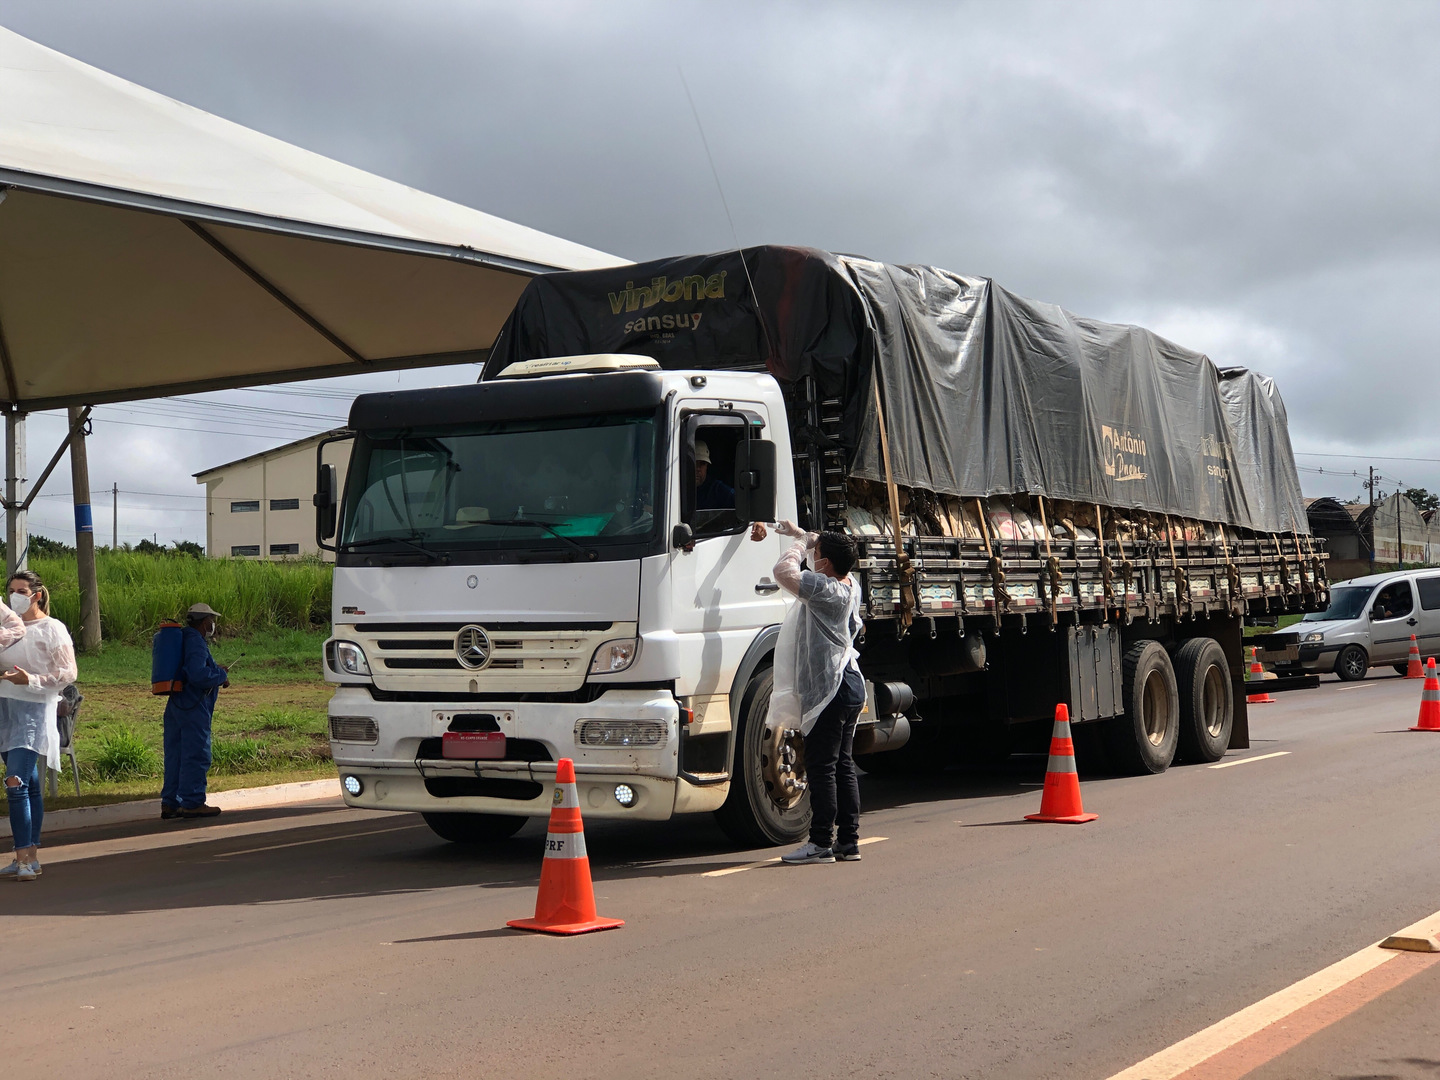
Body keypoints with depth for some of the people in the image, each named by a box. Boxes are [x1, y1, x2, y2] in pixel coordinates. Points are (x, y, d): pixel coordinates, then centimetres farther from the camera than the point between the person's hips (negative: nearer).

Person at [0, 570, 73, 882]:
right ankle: (30, 856, 14)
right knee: (29, 785, 10)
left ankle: (26, 858, -17)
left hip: (33, 710, -6)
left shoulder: (52, 630, -4)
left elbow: (67, 673, -8)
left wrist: (30, 680, -21)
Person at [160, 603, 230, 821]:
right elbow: (198, 675, -26)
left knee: (175, 754, 11)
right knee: (196, 755, -5)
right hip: (193, 707, -10)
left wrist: (217, 674, 18)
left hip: (176, 705, 10)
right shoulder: (195, 643, -14)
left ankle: (169, 803, 15)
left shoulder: (186, 639, 18)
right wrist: (221, 675, -10)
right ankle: (192, 802, -3)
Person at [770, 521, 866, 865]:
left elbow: (784, 571, -25)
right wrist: (800, 535, 34)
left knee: (821, 766, -6)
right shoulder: (851, 587, 10)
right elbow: (839, 558, 32)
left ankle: (821, 843, -4)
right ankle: (848, 841, 15)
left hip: (829, 689, -9)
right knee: (843, 765, 12)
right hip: (850, 685, 9)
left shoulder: (825, 589, -16)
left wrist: (801, 542, -8)